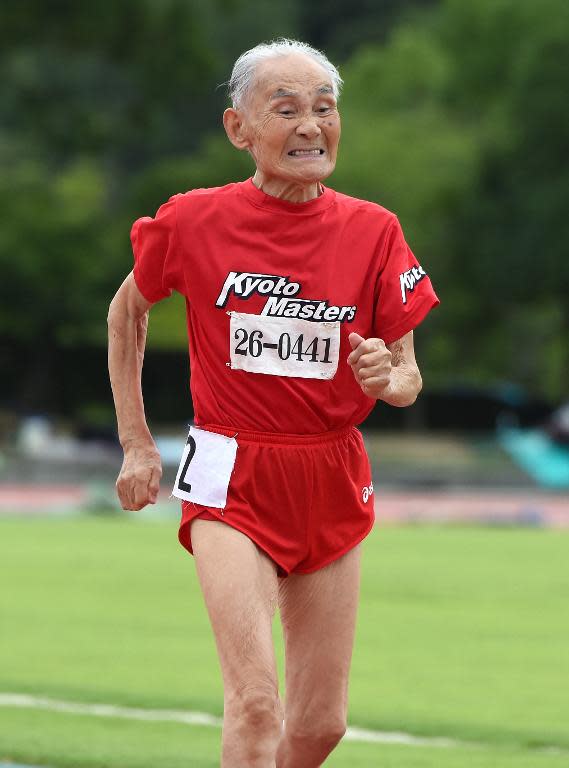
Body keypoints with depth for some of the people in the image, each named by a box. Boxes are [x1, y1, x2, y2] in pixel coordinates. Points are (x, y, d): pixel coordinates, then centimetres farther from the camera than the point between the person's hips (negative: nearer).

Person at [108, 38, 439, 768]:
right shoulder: (194, 221, -7)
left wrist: (387, 378, -22)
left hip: (332, 481, 3)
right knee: (255, 701, -20)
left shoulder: (372, 231, -3)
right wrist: (136, 444, 10)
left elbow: (409, 377, 3)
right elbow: (127, 312, 12)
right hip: (232, 482, -3)